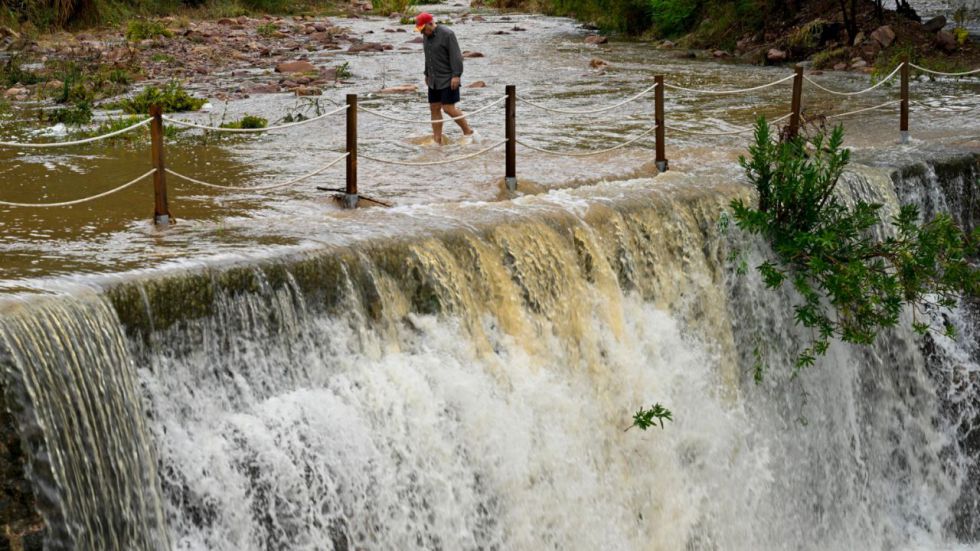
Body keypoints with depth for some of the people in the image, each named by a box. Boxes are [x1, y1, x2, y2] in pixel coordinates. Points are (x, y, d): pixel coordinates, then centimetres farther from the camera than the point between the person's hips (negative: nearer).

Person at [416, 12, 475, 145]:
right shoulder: (427, 36, 8)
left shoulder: (447, 34, -16)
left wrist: (456, 75, -24)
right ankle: (437, 140, 7)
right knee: (434, 108, 4)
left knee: (448, 108, -12)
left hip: (448, 79, -8)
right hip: (434, 80, 8)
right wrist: (427, 74, 21)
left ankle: (468, 131, 4)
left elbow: (456, 56, -19)